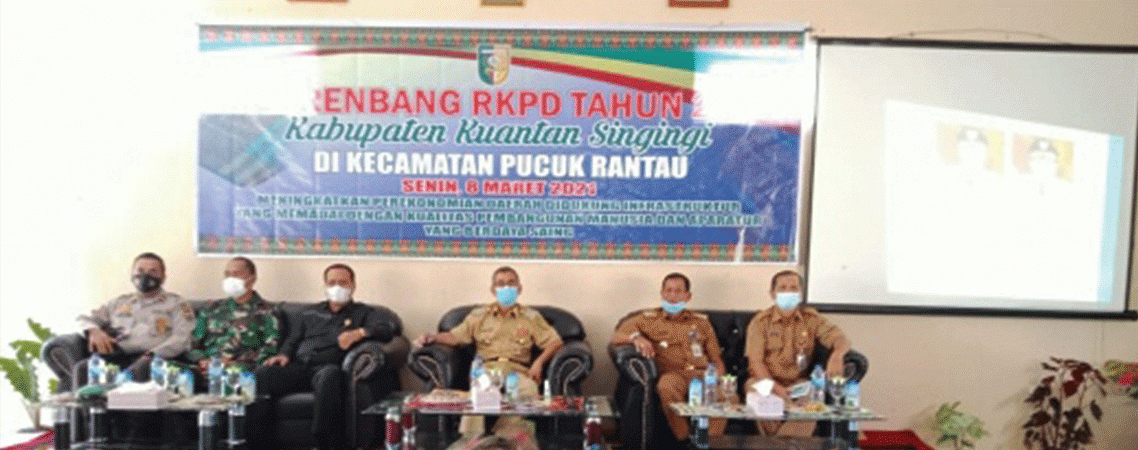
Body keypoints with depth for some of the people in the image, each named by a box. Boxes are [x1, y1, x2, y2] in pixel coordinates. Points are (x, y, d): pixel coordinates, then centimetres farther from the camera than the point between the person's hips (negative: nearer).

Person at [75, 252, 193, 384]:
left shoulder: (176, 303, 16)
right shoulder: (119, 302, 30)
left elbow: (182, 339, 1)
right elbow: (84, 319, 28)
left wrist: (150, 355, -17)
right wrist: (94, 331, 1)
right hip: (116, 357, 4)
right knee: (83, 367, -30)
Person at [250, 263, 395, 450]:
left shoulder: (363, 312, 19)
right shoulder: (310, 312, 31)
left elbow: (387, 329, 2)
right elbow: (293, 339, 27)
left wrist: (360, 332, -17)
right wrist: (284, 354, 4)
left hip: (328, 366, -4)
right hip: (298, 366, 4)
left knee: (328, 376, -41)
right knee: (262, 374, -26)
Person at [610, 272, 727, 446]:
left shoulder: (701, 321, 26)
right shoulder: (648, 319, 19)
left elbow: (717, 360, 24)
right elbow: (616, 336, 10)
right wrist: (636, 337, -11)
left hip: (702, 373, 2)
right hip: (673, 373, -1)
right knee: (667, 386, -39)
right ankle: (683, 440, -24)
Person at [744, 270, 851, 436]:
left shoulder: (811, 319, 8)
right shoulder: (760, 322, 1)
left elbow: (842, 340, -2)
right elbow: (755, 362, -5)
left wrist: (837, 355, -28)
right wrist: (775, 387, -23)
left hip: (798, 382, 1)